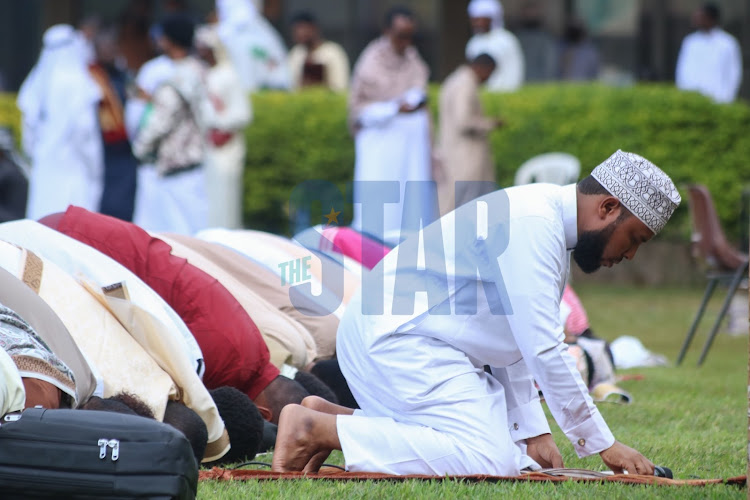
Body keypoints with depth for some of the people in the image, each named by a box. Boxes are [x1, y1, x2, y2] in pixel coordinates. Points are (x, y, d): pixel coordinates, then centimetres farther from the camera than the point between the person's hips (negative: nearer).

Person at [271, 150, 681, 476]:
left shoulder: (548, 223, 15)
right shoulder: (533, 224, -18)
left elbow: (516, 339, 21)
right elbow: (543, 352, -21)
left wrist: (533, 433, 14)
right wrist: (604, 445, -14)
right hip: (397, 339, -11)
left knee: (512, 455, 6)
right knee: (489, 461, -21)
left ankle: (330, 418, 8)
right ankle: (316, 429, -16)